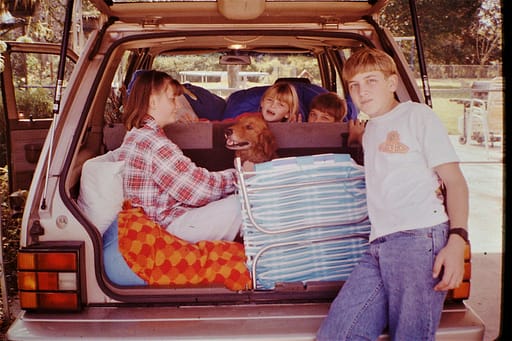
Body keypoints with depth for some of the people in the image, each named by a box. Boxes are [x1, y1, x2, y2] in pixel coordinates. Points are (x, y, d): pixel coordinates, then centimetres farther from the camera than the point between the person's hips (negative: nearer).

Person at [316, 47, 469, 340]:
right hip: (378, 248, 7)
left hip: (420, 239, -6)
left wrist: (457, 240, -13)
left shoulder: (418, 115, 8)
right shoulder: (370, 130, 28)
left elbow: (454, 180, 0)